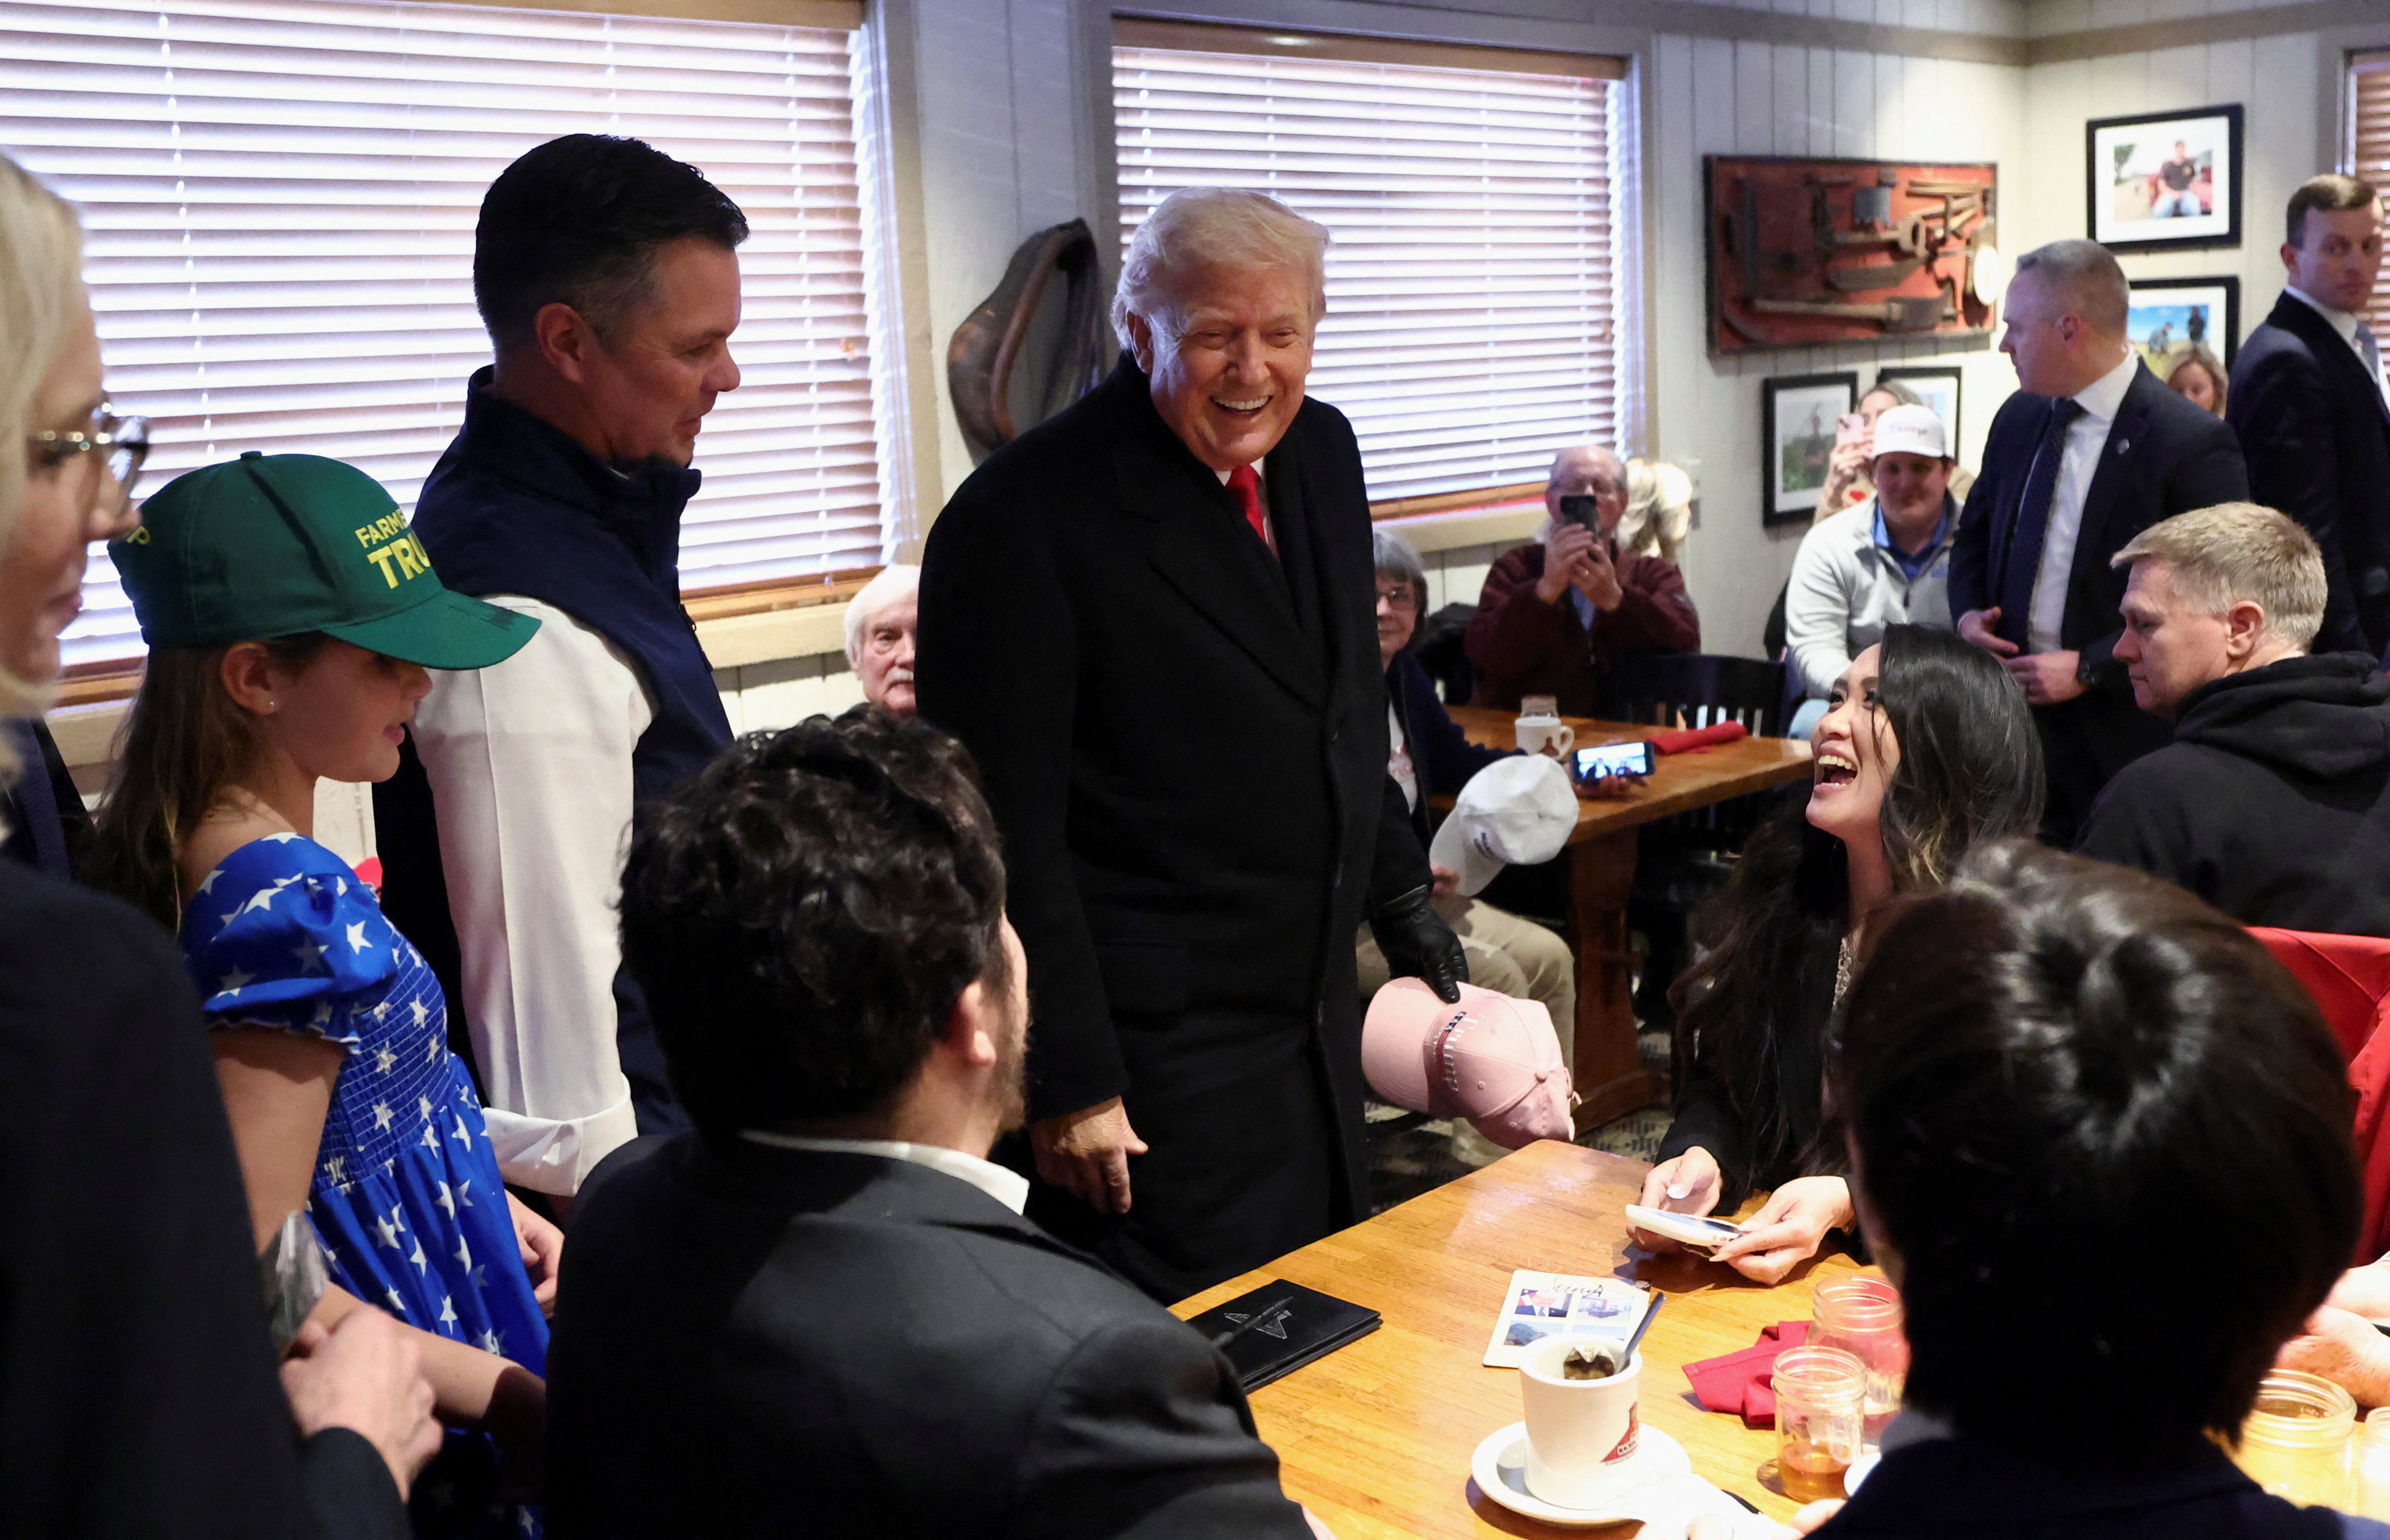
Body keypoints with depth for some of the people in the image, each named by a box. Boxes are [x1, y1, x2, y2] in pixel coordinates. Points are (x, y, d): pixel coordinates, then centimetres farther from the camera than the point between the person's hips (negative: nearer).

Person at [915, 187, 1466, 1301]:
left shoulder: (1322, 452, 7)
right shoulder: (1024, 516, -17)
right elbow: (1006, 826, -18)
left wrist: (1408, 913, 19)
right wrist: (1069, 1082, -18)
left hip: (1318, 1024, 8)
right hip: (1161, 1065, -8)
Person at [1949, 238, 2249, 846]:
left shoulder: (2194, 444, -12)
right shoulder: (2018, 418, 10)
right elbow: (1975, 535, 23)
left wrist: (2089, 669, -16)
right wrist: (1968, 613, 2)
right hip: (2014, 719, 6)